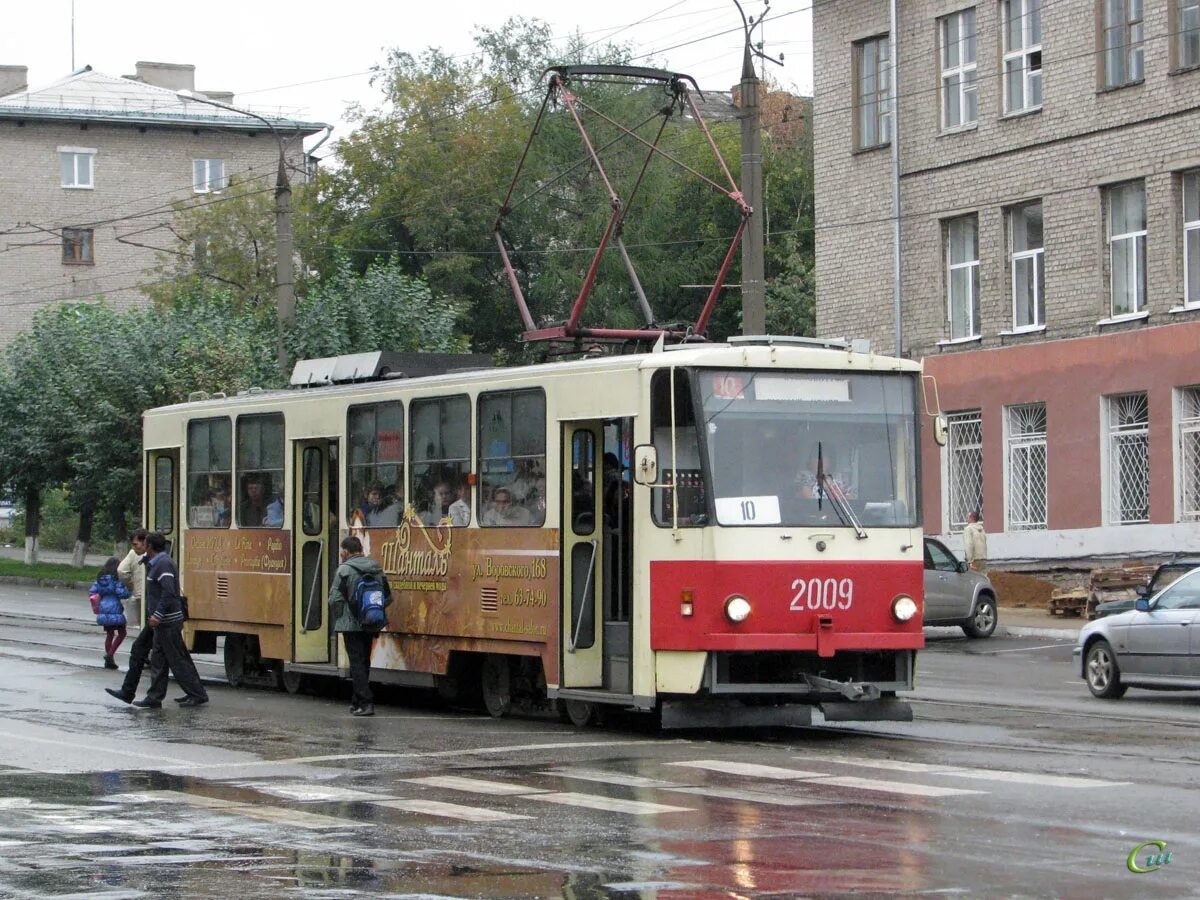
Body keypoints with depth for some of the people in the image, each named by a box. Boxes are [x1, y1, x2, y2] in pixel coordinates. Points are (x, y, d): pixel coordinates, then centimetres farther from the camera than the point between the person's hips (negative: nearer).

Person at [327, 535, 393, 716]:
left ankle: (365, 703, -12)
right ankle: (357, 701, 22)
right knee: (364, 662, 16)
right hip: (371, 626, 6)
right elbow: (388, 597, 12)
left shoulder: (345, 569, -10)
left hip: (352, 625, -6)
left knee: (357, 663, -4)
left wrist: (338, 619, 2)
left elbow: (335, 599, -12)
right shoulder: (376, 569, 10)